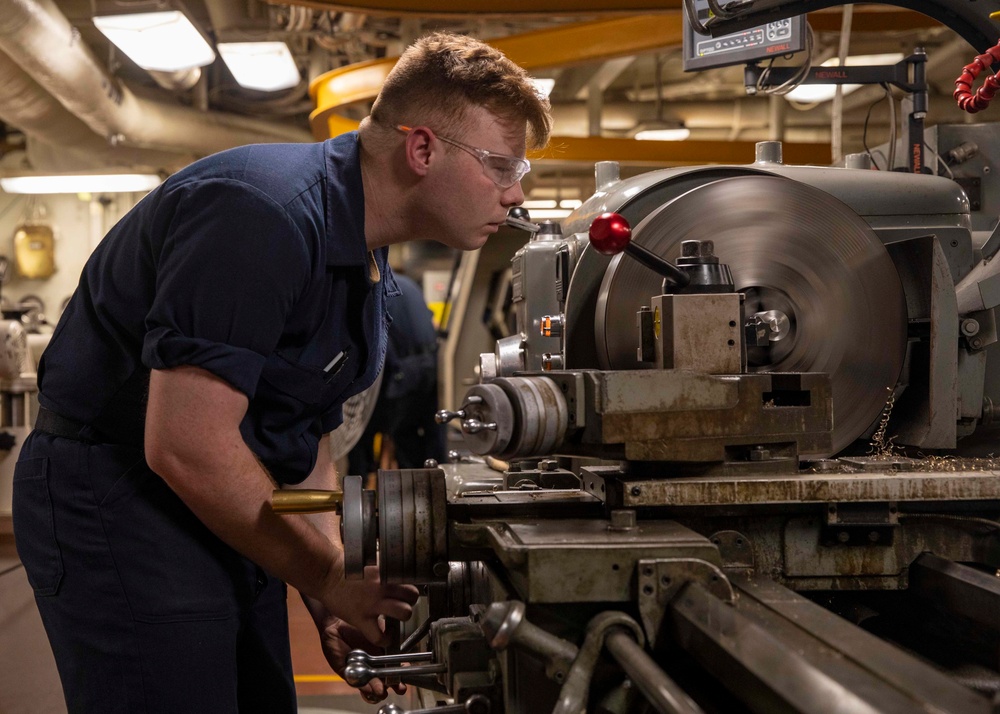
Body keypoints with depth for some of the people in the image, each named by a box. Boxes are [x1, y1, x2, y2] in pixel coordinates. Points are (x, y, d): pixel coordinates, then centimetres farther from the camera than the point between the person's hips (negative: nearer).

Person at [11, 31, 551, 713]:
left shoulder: (366, 261, 9)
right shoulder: (264, 214, -24)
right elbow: (185, 446, -28)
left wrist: (343, 600, 3)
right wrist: (331, 580, -16)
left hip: (227, 520, 10)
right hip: (117, 503, -9)